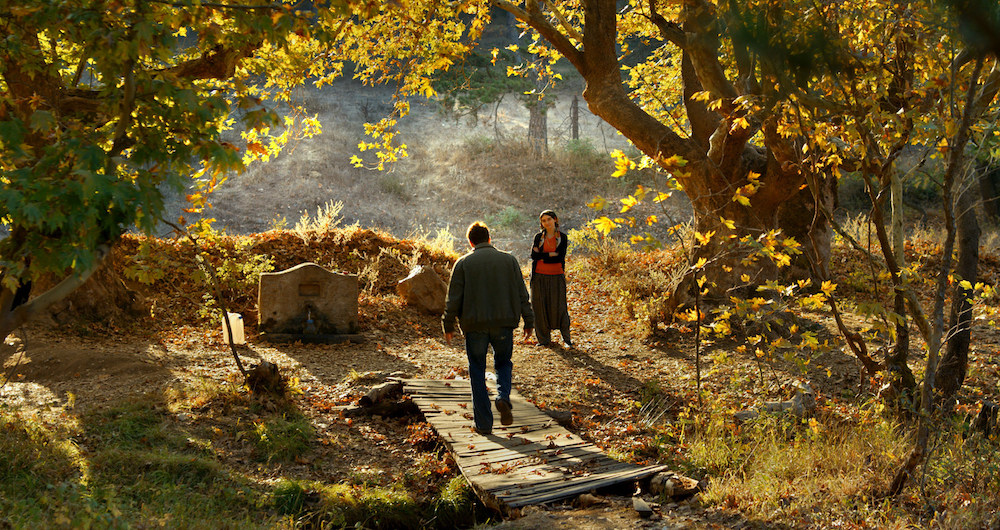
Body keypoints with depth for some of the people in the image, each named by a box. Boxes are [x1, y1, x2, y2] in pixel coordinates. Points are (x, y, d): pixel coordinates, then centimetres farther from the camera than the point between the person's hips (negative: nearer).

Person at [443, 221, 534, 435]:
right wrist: (528, 322, 11)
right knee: (503, 363, 20)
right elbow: (522, 294, 4)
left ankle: (484, 423, 7)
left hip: (475, 325, -1)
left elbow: (454, 298, -1)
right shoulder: (509, 260, 4)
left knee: (477, 372, 8)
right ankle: (503, 397, -9)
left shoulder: (463, 263, 0)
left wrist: (448, 325, 8)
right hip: (504, 324, 1)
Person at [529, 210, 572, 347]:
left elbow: (560, 257, -9)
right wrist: (552, 254, -15)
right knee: (540, 307, 1)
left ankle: (566, 338, 8)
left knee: (559, 307, -4)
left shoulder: (562, 237, 4)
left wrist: (542, 256, -9)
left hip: (556, 276, -1)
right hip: (540, 276, 1)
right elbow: (533, 255, -7)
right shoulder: (538, 237, 7)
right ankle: (544, 338, 12)